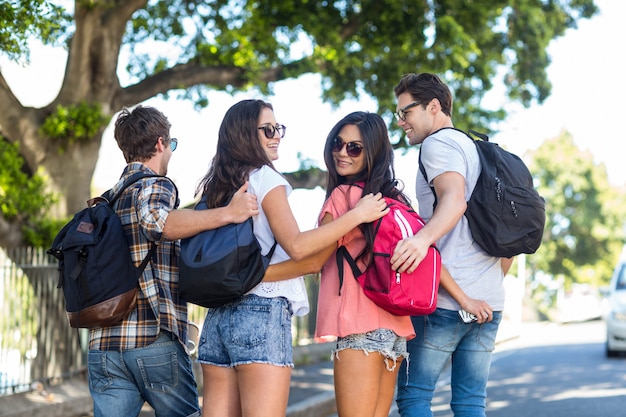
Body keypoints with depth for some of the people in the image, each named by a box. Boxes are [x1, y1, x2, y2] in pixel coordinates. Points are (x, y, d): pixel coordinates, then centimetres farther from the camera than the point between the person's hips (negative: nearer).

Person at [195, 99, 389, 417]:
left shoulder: (213, 187, 17)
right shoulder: (264, 178, -4)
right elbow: (297, 246, -13)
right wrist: (357, 215, -9)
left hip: (218, 314, 8)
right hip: (262, 310, -8)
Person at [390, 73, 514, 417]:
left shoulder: (439, 143, -4)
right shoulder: (479, 150, 23)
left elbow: (454, 197, -26)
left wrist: (424, 236, -43)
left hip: (445, 299, -9)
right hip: (488, 304, 9)